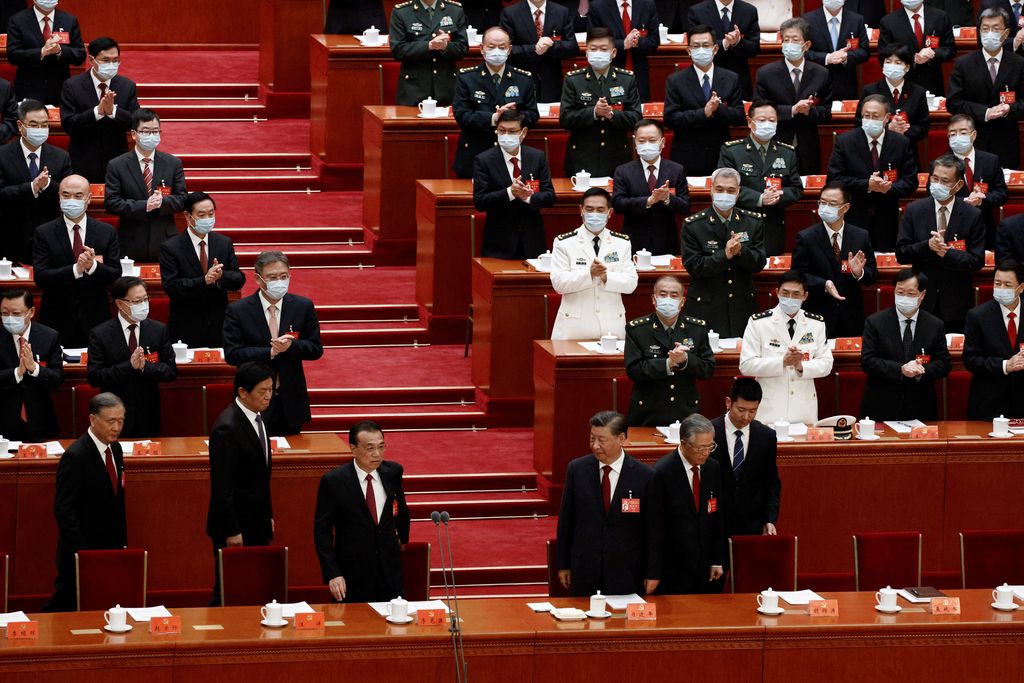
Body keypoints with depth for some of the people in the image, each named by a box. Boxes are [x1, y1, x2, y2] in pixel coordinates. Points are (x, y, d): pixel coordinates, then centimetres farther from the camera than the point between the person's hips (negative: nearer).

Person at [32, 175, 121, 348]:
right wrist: (76, 269, -24)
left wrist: (93, 266, -21)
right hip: (58, 321, -1)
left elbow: (115, 275, -1)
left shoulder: (107, 232, 5)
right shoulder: (44, 233, 0)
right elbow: (40, 277, -10)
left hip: (95, 321, 1)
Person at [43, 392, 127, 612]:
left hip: (110, 551, 7)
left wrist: (122, 543, 13)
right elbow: (63, 510, -18)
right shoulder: (75, 457, -18)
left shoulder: (115, 449, 8)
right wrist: (82, 552, -20)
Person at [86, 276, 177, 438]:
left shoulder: (159, 330, 1)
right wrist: (129, 366, -23)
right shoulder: (100, 334, -7)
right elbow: (94, 377, -12)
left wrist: (145, 366, -19)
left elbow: (171, 371, 0)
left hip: (148, 418, 2)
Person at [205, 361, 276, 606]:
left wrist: (268, 516, 18)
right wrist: (232, 531, -19)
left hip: (256, 524, 9)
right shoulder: (228, 428, -20)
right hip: (236, 527, -9)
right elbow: (222, 485, -20)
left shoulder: (257, 418, 9)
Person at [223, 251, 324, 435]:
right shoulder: (238, 311, -6)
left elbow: (316, 349, 1)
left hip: (291, 400, 2)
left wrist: (290, 346, -19)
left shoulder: (303, 306, 1)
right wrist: (270, 352, -20)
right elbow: (232, 354, -11)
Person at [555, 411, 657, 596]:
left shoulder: (644, 476, -6)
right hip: (584, 570, 2)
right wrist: (563, 565, 8)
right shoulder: (577, 469, 0)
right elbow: (565, 519, 7)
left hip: (626, 574, -2)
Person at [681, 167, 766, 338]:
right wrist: (725, 255, -21)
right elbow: (693, 267, -10)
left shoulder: (754, 222, 5)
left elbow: (759, 264, 2)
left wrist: (741, 251, -19)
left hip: (743, 307, 3)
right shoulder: (693, 225, -4)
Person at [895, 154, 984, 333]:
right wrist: (927, 246, -20)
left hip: (956, 304, -1)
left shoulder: (973, 216, -5)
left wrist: (946, 252, -22)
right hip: (922, 298, 1)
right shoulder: (914, 210, -1)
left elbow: (977, 261, -7)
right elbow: (901, 254, -2)